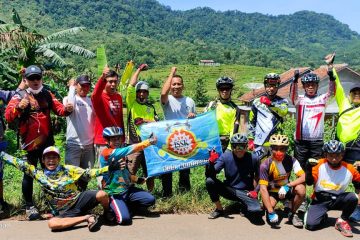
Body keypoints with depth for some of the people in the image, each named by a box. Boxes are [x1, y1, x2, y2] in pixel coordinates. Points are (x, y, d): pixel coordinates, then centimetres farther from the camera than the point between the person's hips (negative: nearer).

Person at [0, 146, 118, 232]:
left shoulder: (68, 169, 0)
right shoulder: (39, 174, 3)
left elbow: (88, 173, -6)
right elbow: (19, 163, 1)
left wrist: (108, 168, -17)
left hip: (79, 199, 0)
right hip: (64, 212, 1)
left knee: (101, 195, -29)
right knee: (52, 223, -33)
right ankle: (87, 218, -22)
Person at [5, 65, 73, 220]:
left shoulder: (47, 95, 10)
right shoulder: (19, 96, -4)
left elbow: (59, 108, 5)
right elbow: (8, 116, -13)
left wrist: (67, 109, -18)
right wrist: (18, 107, -33)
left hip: (47, 141, 5)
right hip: (29, 142, -4)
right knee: (29, 174, 3)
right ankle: (29, 206, 13)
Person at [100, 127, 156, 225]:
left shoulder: (120, 154, 11)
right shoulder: (107, 153, -16)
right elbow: (130, 149, -25)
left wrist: (136, 179, 8)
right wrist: (149, 141, -27)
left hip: (127, 189, 8)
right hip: (114, 193, -7)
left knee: (150, 200, -10)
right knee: (124, 218, -26)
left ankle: (126, 207, 12)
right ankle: (111, 211, 8)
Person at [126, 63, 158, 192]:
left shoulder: (151, 107, 16)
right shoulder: (132, 103, 4)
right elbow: (131, 85, -10)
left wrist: (145, 121, -10)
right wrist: (139, 69, -2)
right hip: (134, 143, -4)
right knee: (130, 172, -5)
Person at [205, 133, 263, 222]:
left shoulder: (252, 159, -10)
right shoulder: (225, 156, -12)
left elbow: (258, 176, 8)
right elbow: (210, 174, -16)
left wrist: (255, 190, -7)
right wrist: (211, 162, -35)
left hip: (245, 192, -2)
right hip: (229, 190, 2)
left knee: (257, 212, -31)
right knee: (209, 181, -25)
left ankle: (244, 206, 7)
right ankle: (219, 209, -3)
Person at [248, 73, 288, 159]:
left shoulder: (282, 102, 4)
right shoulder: (257, 102, 7)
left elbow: (283, 112, -20)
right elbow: (251, 123, 11)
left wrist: (270, 104, -32)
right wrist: (251, 139, 7)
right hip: (259, 143, 1)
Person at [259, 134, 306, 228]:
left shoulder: (291, 160, -16)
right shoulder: (265, 165, -23)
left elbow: (303, 177, -24)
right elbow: (263, 188, -26)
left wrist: (287, 186, -38)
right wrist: (271, 212, -33)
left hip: (286, 189, 2)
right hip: (272, 192, -2)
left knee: (301, 189, -29)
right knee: (268, 208, -32)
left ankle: (292, 214, -3)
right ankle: (270, 213, 10)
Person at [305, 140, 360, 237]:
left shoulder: (349, 168, -7)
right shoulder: (319, 164, -10)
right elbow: (309, 183, -12)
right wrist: (309, 168, -28)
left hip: (337, 200, 1)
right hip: (320, 200, -1)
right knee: (311, 225, -21)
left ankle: (342, 220, -3)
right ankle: (323, 215, 16)